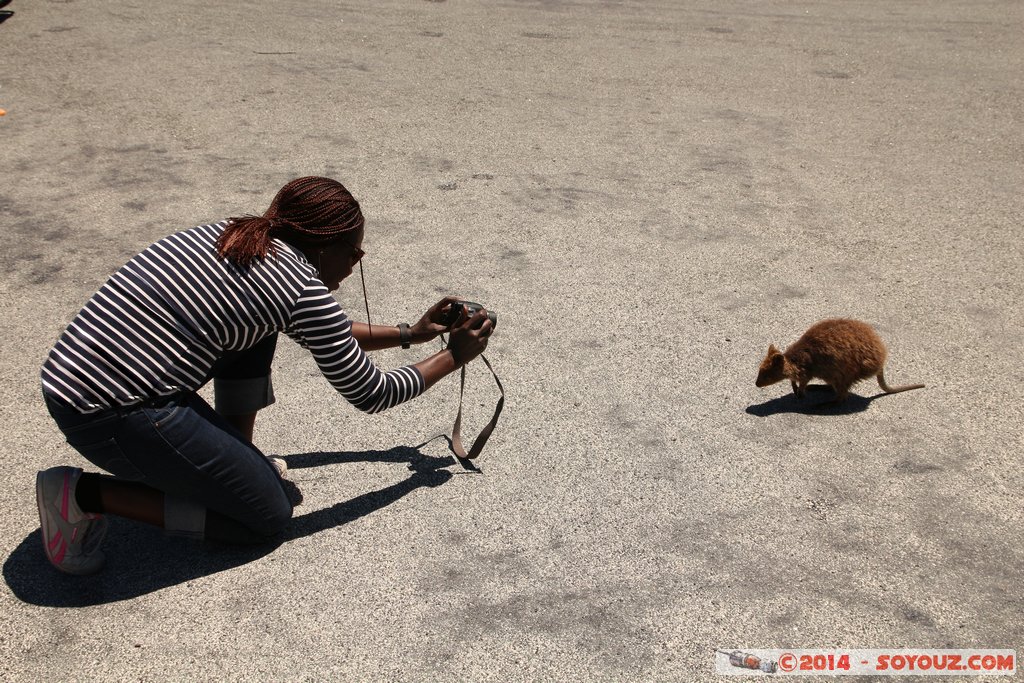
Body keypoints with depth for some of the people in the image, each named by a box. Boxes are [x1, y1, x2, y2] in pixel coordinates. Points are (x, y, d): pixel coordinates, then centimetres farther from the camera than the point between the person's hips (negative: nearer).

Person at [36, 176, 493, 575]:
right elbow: (371, 395, -1)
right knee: (268, 516, 6)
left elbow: (323, 333, 28)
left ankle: (235, 461, 21)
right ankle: (85, 495, 0)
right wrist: (453, 357, 13)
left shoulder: (234, 235, 13)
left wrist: (409, 334, 28)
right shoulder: (303, 288, -12)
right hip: (116, 415, -9)